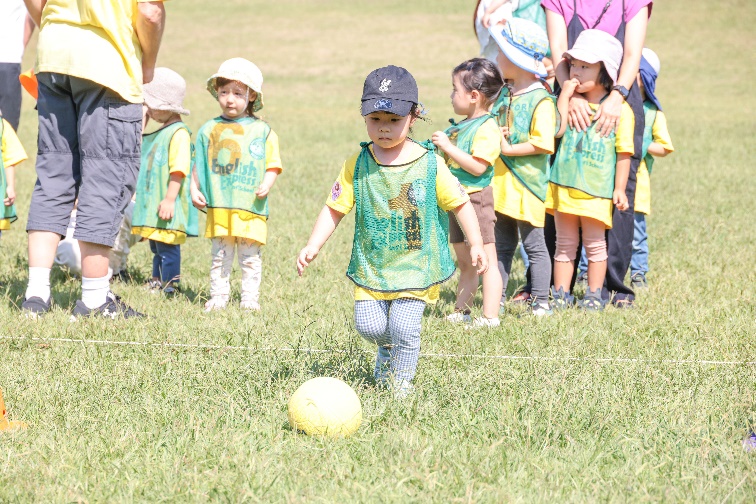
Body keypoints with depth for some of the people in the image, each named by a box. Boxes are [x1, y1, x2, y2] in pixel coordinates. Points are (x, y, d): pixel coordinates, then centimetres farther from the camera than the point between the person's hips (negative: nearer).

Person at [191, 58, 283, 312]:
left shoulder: (262, 131, 4)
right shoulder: (209, 130, 10)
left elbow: (273, 165, 3)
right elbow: (199, 165, 14)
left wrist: (266, 185, -13)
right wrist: (194, 189, 2)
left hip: (251, 209, -2)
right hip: (219, 207, 2)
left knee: (250, 257, 2)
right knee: (220, 256, 5)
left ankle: (250, 298, 8)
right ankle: (218, 296, 10)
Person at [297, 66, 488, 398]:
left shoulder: (429, 164, -7)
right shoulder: (357, 166, -3)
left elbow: (459, 202, 3)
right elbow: (335, 208, 2)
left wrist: (476, 245, 3)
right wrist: (312, 246, -7)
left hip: (416, 266, -2)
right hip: (371, 267, 2)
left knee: (403, 327, -13)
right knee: (369, 325, -4)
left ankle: (400, 379, 11)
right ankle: (388, 350, 31)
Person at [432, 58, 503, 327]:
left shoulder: (487, 128, -15)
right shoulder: (461, 126, 13)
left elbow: (477, 166, -25)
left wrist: (448, 147, -23)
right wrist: (439, 149, 8)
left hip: (476, 199, -10)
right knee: (464, 263, 17)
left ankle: (490, 316, -6)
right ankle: (461, 311, 25)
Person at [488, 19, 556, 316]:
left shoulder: (541, 101, -14)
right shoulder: (504, 94, 10)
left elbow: (542, 144, -20)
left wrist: (508, 149, -19)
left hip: (526, 184, -7)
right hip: (500, 183, 8)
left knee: (533, 244, 0)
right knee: (502, 244, 14)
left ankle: (540, 300, 6)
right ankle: (498, 296, 20)